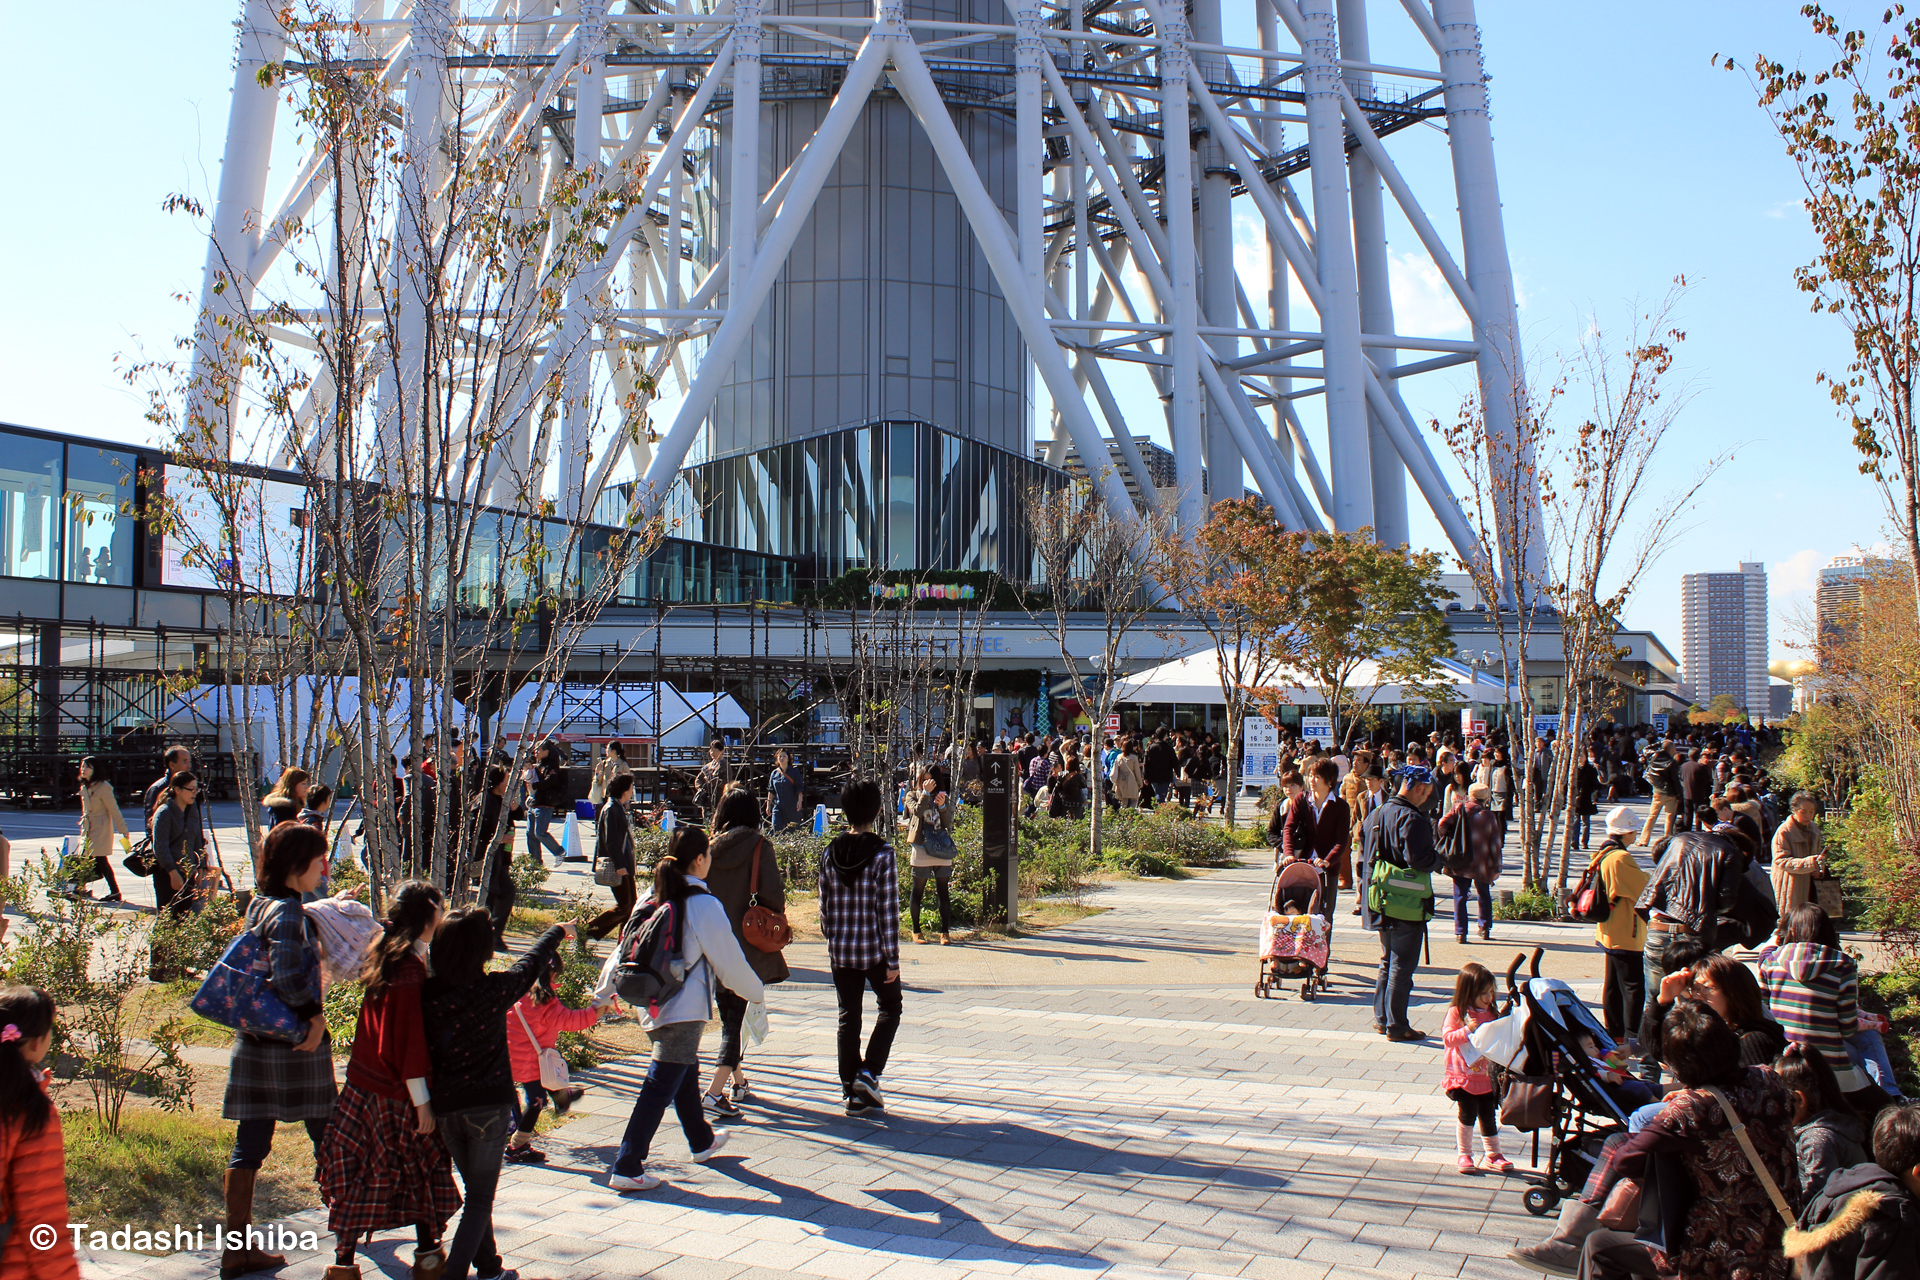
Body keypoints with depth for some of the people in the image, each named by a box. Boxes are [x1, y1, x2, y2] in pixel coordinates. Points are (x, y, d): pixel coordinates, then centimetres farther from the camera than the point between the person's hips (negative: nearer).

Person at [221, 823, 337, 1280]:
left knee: (249, 1144, 9)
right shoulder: (287, 912, -19)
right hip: (294, 1045, -8)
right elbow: (288, 976, -30)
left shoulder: (259, 903, 7)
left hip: (255, 1043, 8)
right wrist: (315, 1017, -18)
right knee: (327, 1135, 11)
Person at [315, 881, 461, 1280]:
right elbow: (411, 1041, -21)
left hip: (363, 1084, 7)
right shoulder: (411, 969, -22)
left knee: (358, 1173, 11)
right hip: (397, 1096, -7)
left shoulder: (383, 958, 3)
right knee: (423, 1169, 10)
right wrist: (421, 1101, -18)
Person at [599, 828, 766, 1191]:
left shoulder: (652, 899, 3)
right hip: (684, 1009, -8)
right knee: (660, 1086, -4)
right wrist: (756, 992, 8)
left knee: (686, 1071, 26)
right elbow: (729, 960, -8)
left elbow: (626, 946, 8)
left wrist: (603, 992, 18)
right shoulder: (704, 906, -16)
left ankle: (701, 1141, 44)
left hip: (649, 1004, 8)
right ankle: (626, 1168, -4)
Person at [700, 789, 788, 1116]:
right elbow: (772, 892, -15)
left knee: (727, 1012, 19)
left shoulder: (709, 847, 1)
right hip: (746, 942, -4)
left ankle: (737, 1080, 33)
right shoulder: (759, 846, -7)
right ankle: (715, 1090, -13)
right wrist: (775, 913, 6)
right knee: (740, 1013, -1)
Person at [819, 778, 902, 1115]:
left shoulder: (831, 853, -1)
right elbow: (888, 910, -13)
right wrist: (893, 958, -8)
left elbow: (825, 905, 5)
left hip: (840, 950, 4)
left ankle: (852, 1091, 15)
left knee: (848, 1017, 12)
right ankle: (869, 1073, 2)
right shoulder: (882, 853, -13)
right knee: (890, 1008, 16)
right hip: (874, 949, -4)